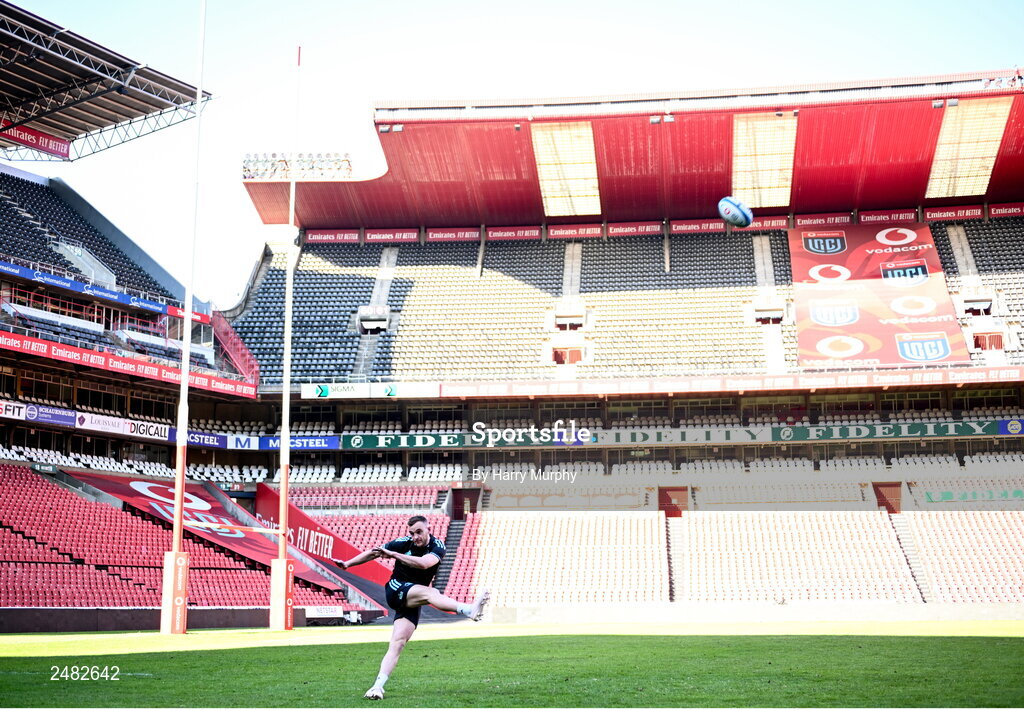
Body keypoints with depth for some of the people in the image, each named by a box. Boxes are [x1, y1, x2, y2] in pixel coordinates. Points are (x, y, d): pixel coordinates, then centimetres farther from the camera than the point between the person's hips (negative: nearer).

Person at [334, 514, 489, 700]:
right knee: (429, 592, -31)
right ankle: (469, 610, -52)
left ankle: (378, 686, -15)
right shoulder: (403, 543, -5)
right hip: (395, 590, -3)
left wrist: (394, 554, -28)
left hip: (411, 602, 3)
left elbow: (424, 563, -27)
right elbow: (373, 552, 9)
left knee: (398, 643, -11)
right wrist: (347, 564, 14)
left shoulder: (438, 547, -5)